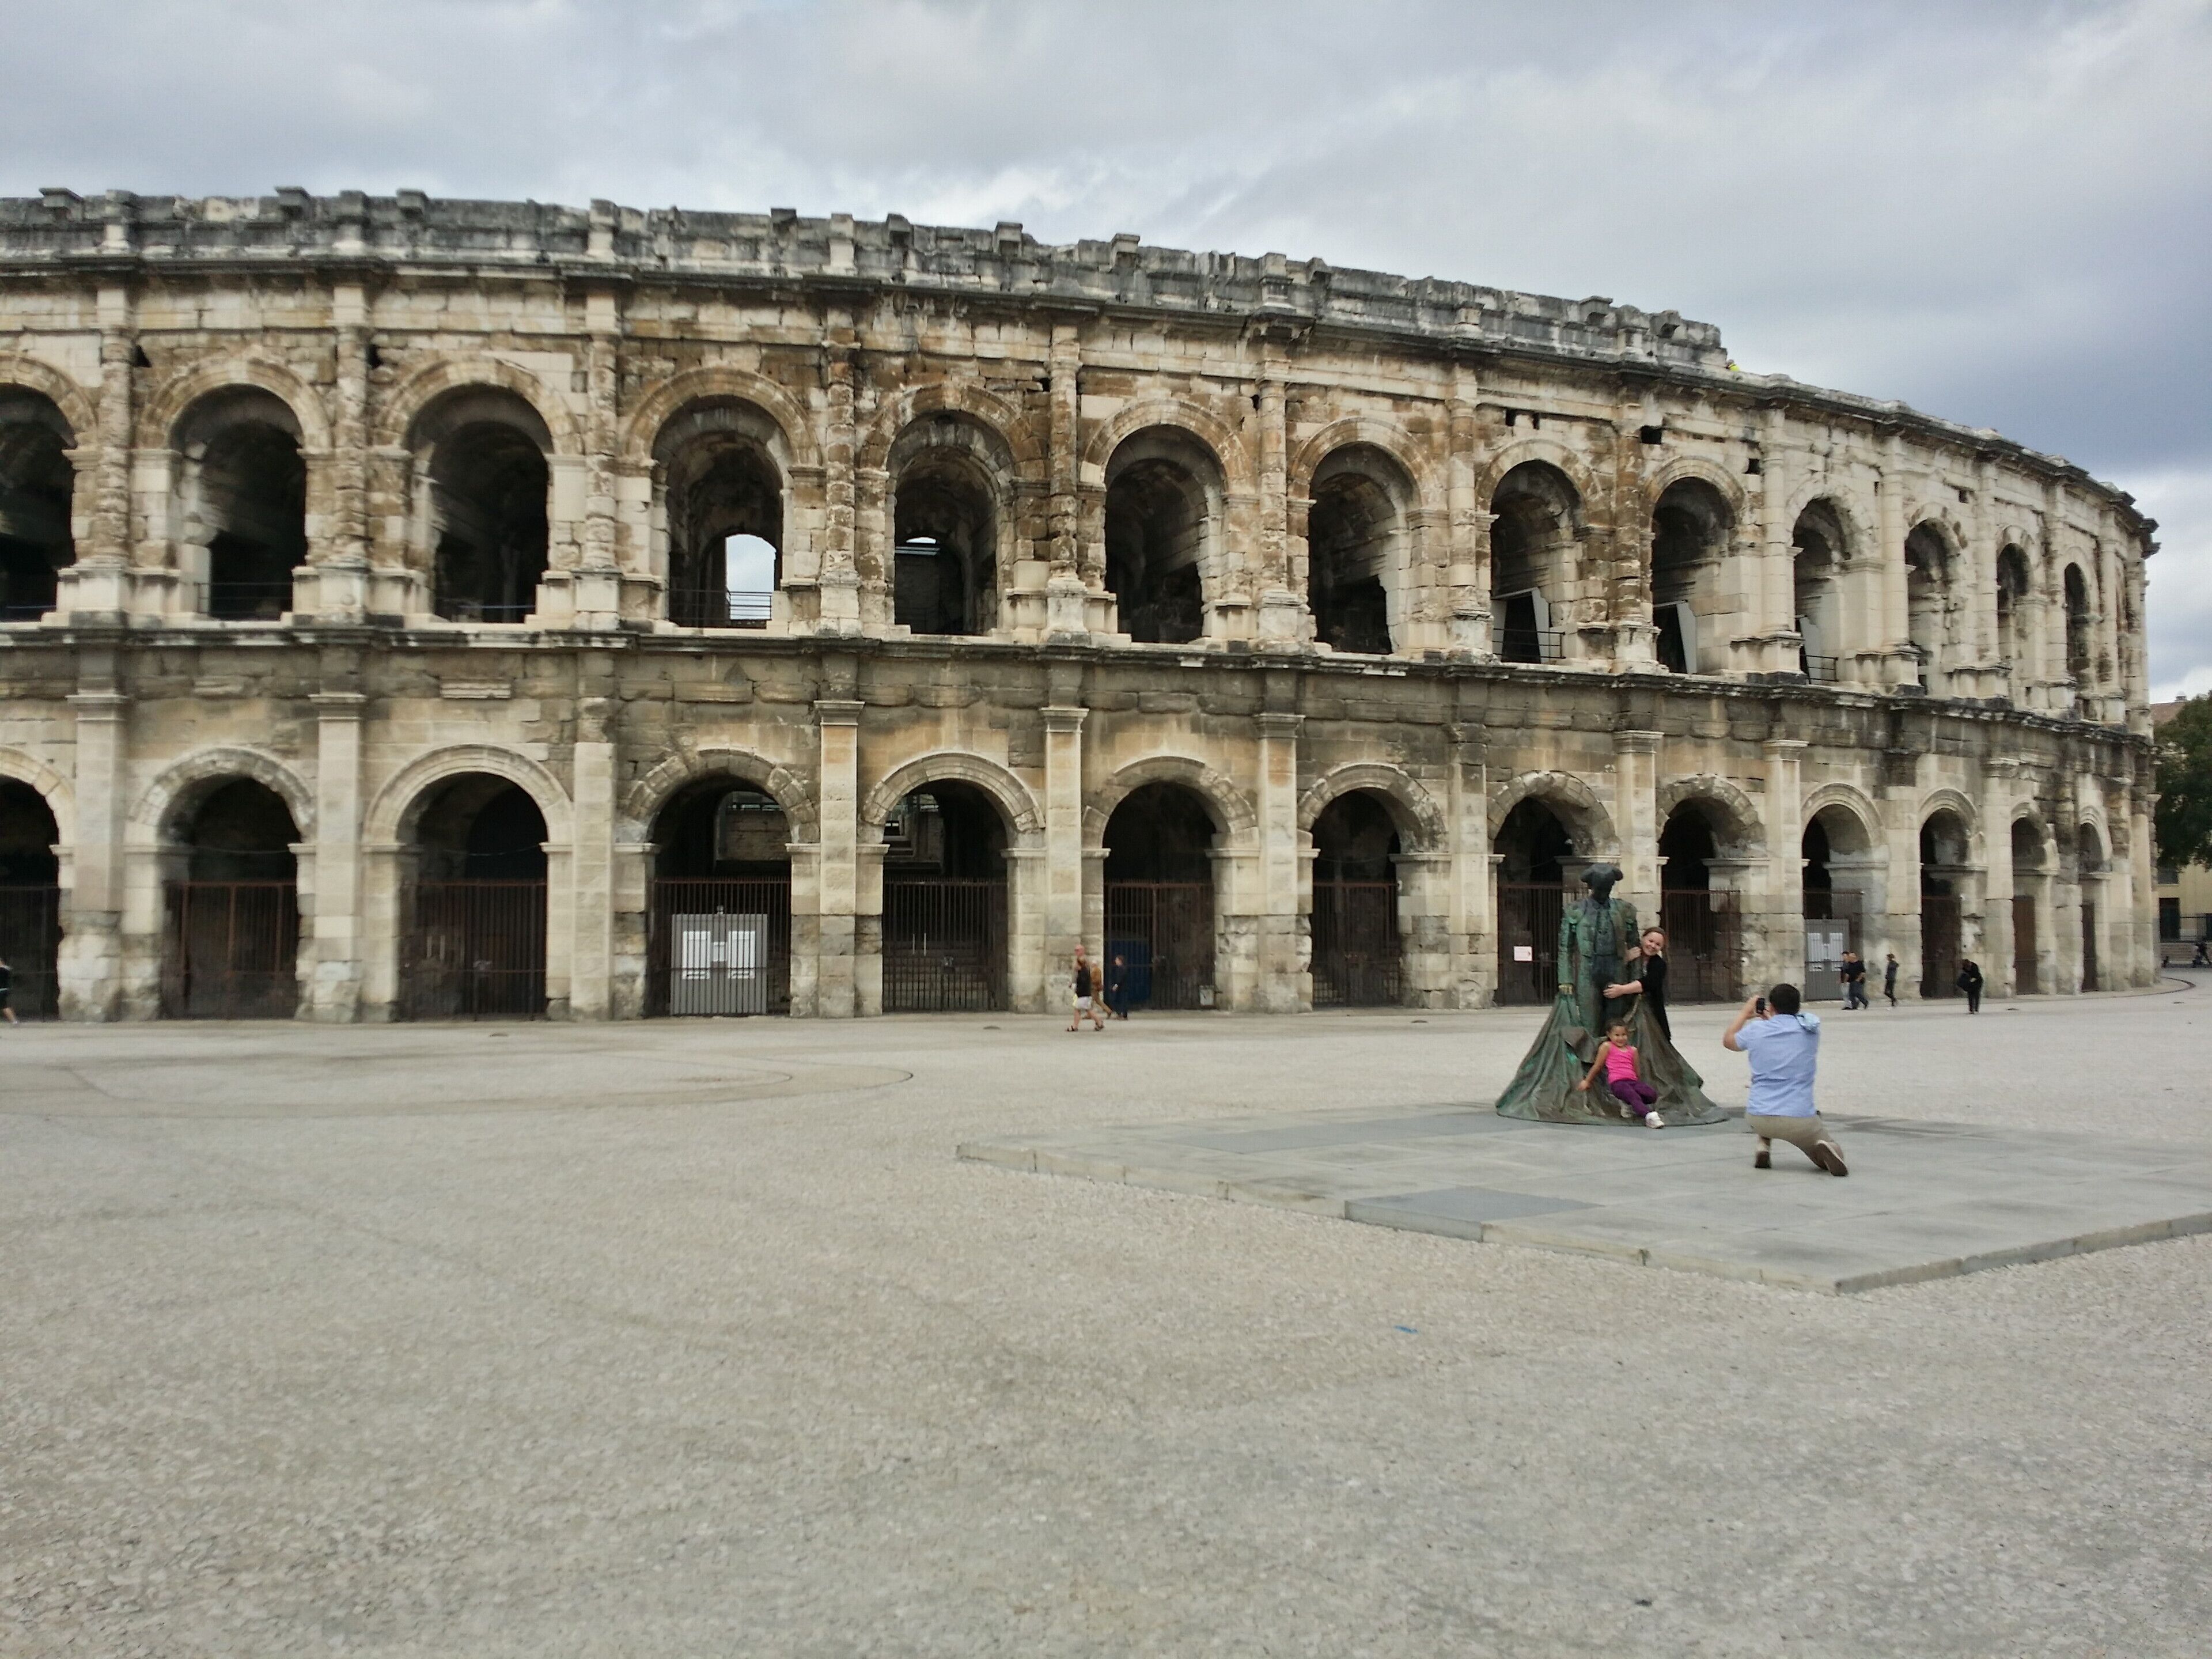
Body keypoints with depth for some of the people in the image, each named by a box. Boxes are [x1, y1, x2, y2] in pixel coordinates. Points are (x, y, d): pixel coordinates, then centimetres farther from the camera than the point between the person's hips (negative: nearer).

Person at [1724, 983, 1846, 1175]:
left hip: (1758, 1118, 1)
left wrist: (1745, 1013, 34)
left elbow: (1728, 1041, 21)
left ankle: (1764, 1146, 12)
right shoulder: (1811, 1026, 0)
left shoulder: (1756, 1029, -1)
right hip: (1800, 1120, -1)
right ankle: (1823, 1147, -14)